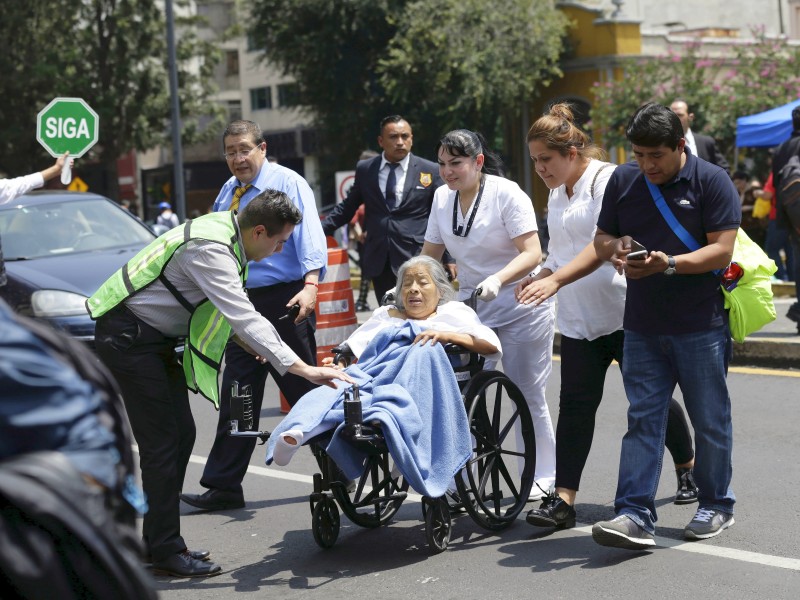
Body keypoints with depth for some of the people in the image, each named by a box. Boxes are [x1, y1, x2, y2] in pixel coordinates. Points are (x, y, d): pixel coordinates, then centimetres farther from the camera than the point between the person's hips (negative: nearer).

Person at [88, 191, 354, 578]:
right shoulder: (210, 250, -27)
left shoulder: (226, 233, 3)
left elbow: (227, 307, 18)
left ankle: (158, 542, 17)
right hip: (128, 337, -10)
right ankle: (167, 552, -3)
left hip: (155, 337, 10)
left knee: (181, 434, 9)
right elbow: (245, 318, -33)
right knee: (161, 441, -9)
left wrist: (249, 342, 8)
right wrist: (303, 369, -35)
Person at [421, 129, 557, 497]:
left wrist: (496, 280, -35)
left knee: (527, 393, -1)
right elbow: (430, 256, 13)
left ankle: (542, 476, 13)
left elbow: (531, 253, -19)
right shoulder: (443, 197, 4)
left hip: (521, 304, -5)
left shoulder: (507, 194, -13)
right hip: (471, 304, 5)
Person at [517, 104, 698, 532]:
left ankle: (688, 469, 31)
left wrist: (555, 280, -34)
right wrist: (539, 276, 5)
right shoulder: (557, 193, 14)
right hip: (578, 320, 7)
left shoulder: (607, 180, -13)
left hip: (624, 314, -6)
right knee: (575, 404, -4)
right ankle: (564, 499, -8)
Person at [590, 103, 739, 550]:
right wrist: (617, 248, -8)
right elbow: (602, 239, 16)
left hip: (700, 326, -3)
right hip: (643, 327, 4)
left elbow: (722, 251, -12)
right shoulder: (623, 181, 9)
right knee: (642, 420, -2)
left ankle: (717, 506, 23)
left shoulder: (712, 181, -5)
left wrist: (668, 264, -25)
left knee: (710, 421, 7)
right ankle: (636, 516, -4)